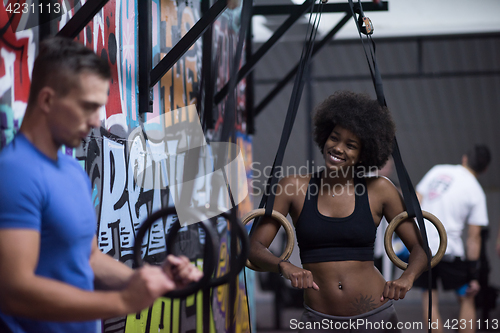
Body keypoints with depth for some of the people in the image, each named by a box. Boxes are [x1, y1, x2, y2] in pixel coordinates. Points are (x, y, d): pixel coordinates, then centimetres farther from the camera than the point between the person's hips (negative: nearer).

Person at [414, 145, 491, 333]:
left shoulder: (438, 170, 7)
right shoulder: (476, 192, -2)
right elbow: (473, 236, -4)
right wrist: (473, 274, 1)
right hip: (448, 251, -3)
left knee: (430, 301, 9)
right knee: (466, 299, 13)